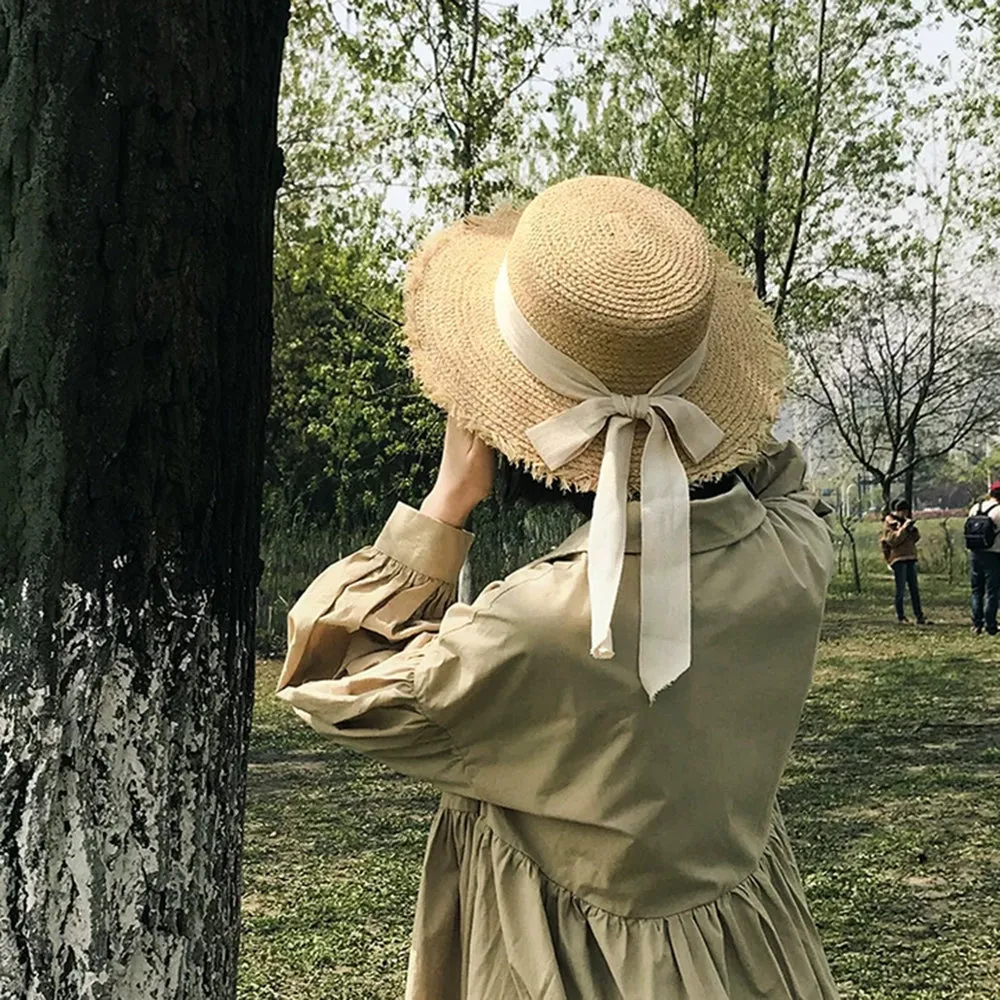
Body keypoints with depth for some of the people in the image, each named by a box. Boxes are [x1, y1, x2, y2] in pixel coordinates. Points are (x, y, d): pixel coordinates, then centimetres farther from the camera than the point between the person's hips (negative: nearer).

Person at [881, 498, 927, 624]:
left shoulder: (906, 520, 17)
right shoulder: (889, 523, -4)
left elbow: (916, 538, 15)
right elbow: (892, 540, -16)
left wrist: (913, 529, -4)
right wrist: (904, 528, -19)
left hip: (910, 557, 7)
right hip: (898, 558, -7)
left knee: (915, 588, 5)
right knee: (901, 589, -6)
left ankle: (919, 616, 6)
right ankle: (901, 617, 1)